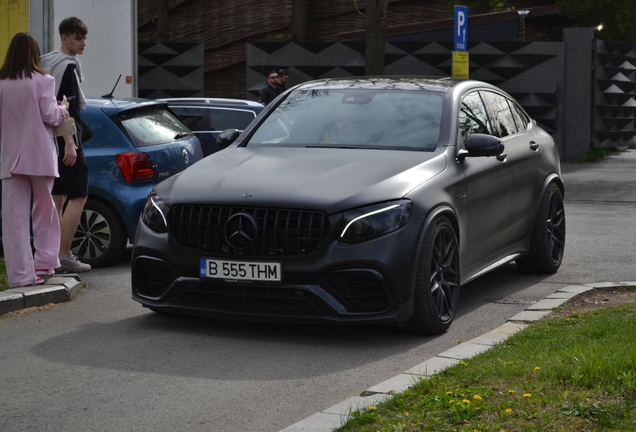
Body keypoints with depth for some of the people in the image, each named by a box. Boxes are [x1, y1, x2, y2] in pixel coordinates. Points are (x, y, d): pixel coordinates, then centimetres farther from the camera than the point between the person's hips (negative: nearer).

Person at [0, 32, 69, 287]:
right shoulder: (42, 81, -8)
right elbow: (50, 116, -9)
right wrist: (63, 108, 10)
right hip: (40, 155, -1)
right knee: (44, 209, 17)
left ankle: (20, 273, -2)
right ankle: (44, 262, 17)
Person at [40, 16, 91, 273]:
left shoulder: (48, 62, 17)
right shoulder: (67, 65, -13)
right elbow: (64, 107, -21)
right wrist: (69, 143, -24)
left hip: (52, 139, 10)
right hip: (66, 138, -10)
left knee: (58, 197, 12)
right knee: (78, 196, -9)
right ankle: (64, 256, -13)